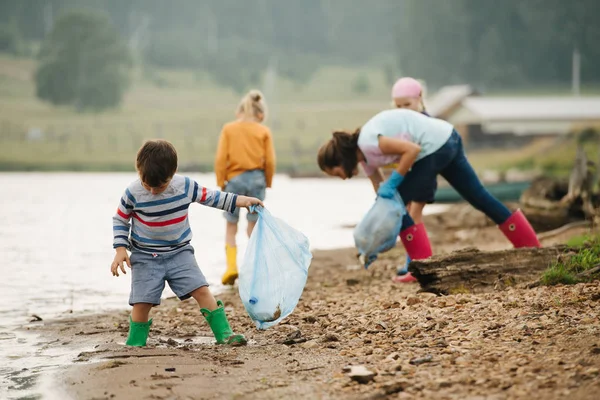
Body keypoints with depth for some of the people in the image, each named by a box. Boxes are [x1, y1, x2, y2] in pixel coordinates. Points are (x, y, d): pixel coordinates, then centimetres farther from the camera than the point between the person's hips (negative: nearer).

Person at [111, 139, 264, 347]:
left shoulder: (185, 186, -11)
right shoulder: (133, 193, -15)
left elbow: (210, 196, 4)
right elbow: (120, 220, 0)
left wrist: (240, 200, 2)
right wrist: (120, 249, -10)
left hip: (179, 253, 1)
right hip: (145, 257, -1)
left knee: (201, 290, -10)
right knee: (142, 302, -9)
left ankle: (224, 333, -4)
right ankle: (134, 344, 6)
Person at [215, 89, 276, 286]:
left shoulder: (228, 129, 1)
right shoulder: (264, 131, 1)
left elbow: (221, 158, -5)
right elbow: (270, 161, -3)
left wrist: (221, 182, 3)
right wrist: (268, 182, 12)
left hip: (234, 179, 0)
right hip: (256, 178, 0)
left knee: (231, 227, 12)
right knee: (254, 227, 10)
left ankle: (231, 266, -3)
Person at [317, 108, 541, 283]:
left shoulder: (368, 143, -16)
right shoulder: (365, 157, 13)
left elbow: (412, 149, -21)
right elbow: (381, 197, 19)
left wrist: (393, 182, -15)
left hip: (435, 146, -10)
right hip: (449, 140, 10)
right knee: (478, 196, 15)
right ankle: (533, 248, 20)